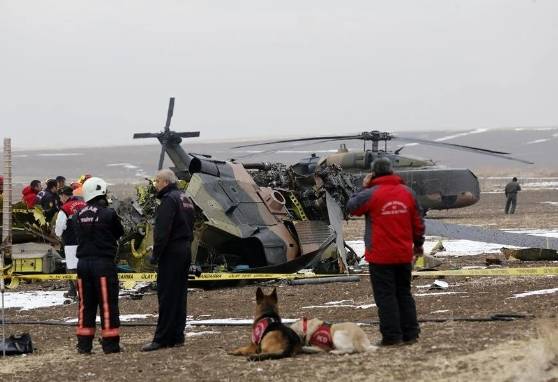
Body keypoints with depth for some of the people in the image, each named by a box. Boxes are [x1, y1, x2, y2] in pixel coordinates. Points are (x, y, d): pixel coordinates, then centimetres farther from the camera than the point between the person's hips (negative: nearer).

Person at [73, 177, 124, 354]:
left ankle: (84, 344, 13)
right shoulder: (108, 214, -11)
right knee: (108, 304, 1)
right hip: (103, 262, -5)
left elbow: (79, 236, 9)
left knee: (86, 304, 11)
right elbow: (119, 232, 1)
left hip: (83, 263, 5)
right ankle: (110, 344, 1)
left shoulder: (78, 216, 3)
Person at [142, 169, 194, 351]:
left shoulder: (169, 200, -14)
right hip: (185, 251, 10)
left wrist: (156, 254, -17)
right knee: (179, 294, 11)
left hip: (171, 252, -10)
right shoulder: (185, 198, 17)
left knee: (167, 297, -9)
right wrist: (186, 244, 18)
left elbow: (163, 231, -20)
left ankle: (162, 338, -9)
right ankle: (177, 336, 13)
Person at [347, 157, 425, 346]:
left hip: (381, 256, -5)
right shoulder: (407, 193, 3)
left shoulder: (371, 194, -13)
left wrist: (363, 188, 10)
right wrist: (418, 244, 21)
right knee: (404, 293, 14)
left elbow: (352, 207, 3)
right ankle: (410, 334, 14)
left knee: (385, 296, -1)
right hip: (404, 254, 5)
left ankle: (392, 336, -4)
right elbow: (418, 222, 9)